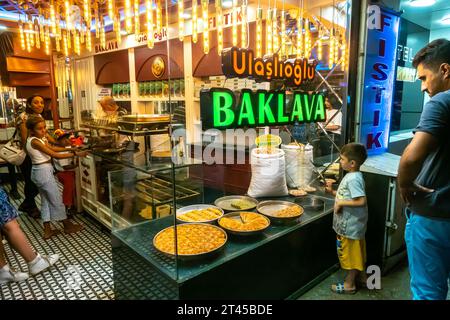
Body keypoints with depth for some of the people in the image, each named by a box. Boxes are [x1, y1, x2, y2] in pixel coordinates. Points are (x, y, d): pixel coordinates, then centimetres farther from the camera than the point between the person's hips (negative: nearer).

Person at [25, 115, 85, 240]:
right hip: (44, 171, -10)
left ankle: (47, 230, 21)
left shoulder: (38, 139, 7)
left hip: (39, 172, 10)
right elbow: (55, 155, -23)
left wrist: (69, 149, 2)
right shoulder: (35, 142, -21)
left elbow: (52, 148, 12)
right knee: (56, 200, 3)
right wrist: (75, 154, -21)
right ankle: (67, 226, 18)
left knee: (46, 200, 14)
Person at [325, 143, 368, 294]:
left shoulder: (353, 179, -25)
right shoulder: (352, 176, 6)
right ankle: (362, 277, 39)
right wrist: (333, 192, 8)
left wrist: (341, 203, -25)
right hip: (352, 223, 10)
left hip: (350, 224, -10)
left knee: (351, 252, 5)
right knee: (357, 251, 22)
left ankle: (349, 284, 21)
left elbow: (361, 201, -31)